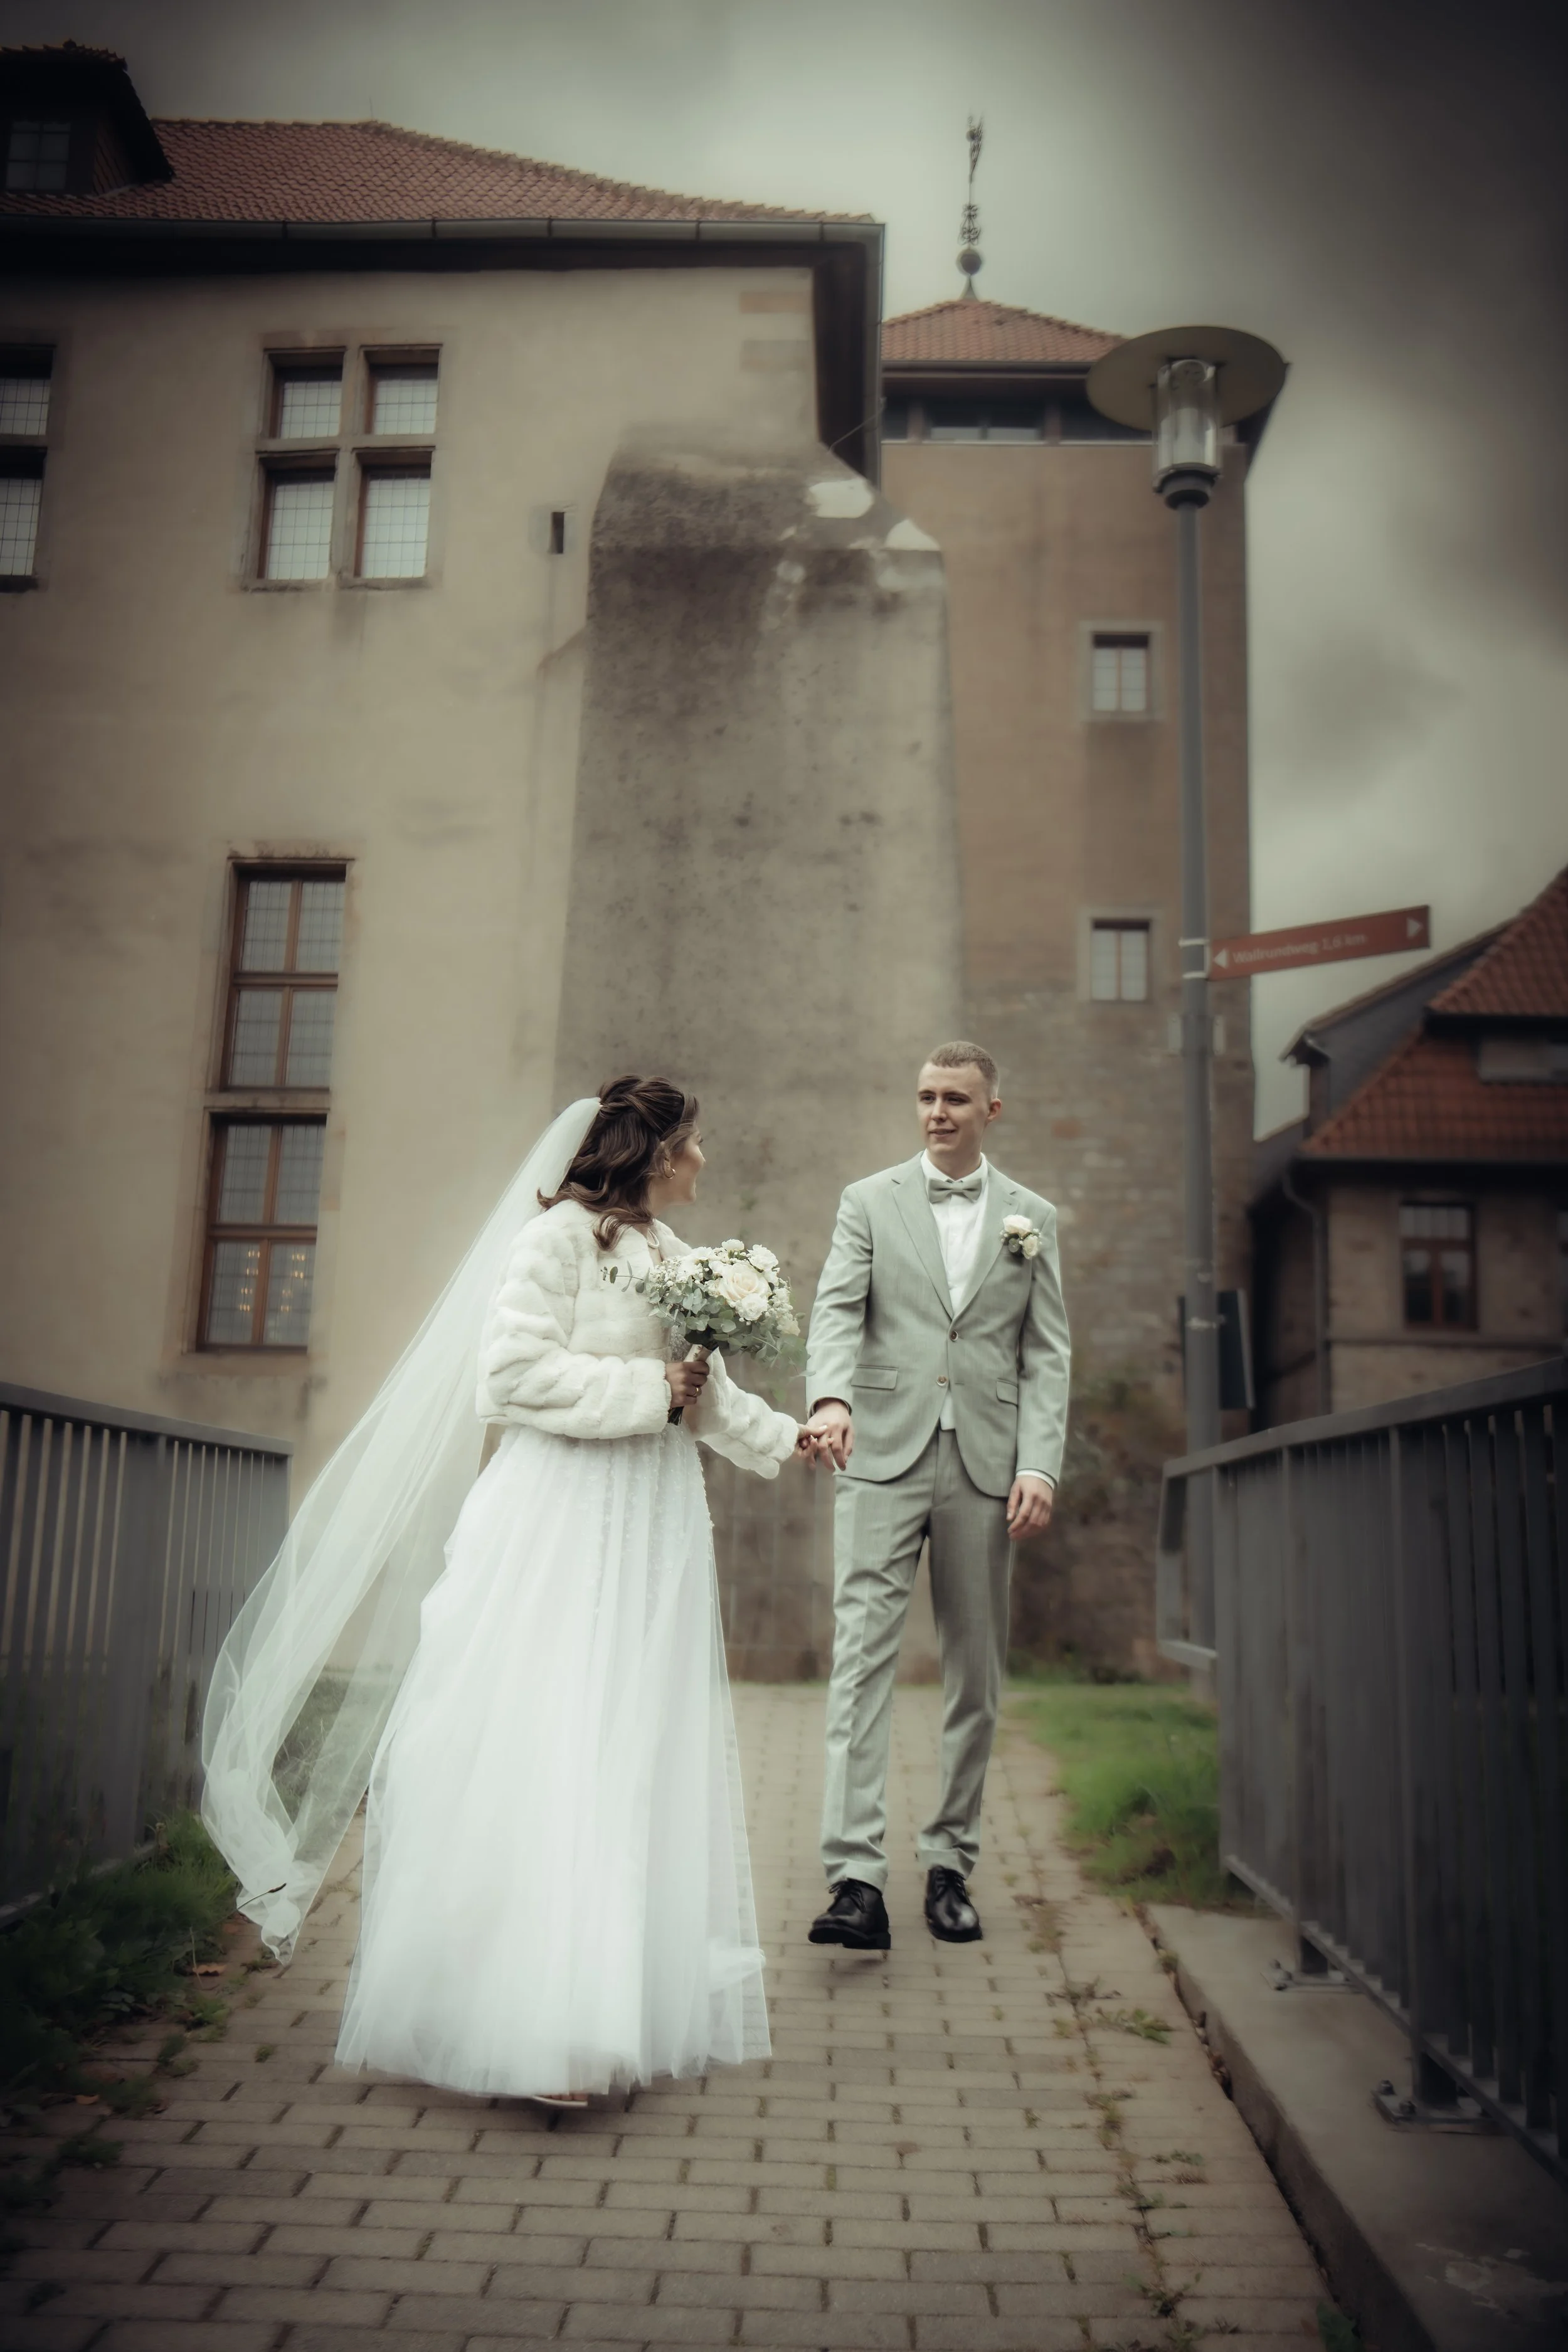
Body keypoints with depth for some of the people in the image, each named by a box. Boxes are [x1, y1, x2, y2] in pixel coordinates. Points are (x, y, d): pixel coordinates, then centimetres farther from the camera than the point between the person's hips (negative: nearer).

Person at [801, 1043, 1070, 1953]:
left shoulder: (1033, 1218, 12)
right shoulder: (869, 1201, 9)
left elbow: (1047, 1355, 7)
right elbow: (837, 1311, -3)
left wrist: (1040, 1466, -5)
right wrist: (831, 1396, -23)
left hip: (987, 1467, 2)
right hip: (885, 1459, -1)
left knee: (977, 1677, 7)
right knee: (863, 1660, -9)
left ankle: (951, 1866, 20)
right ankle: (856, 1880, -10)